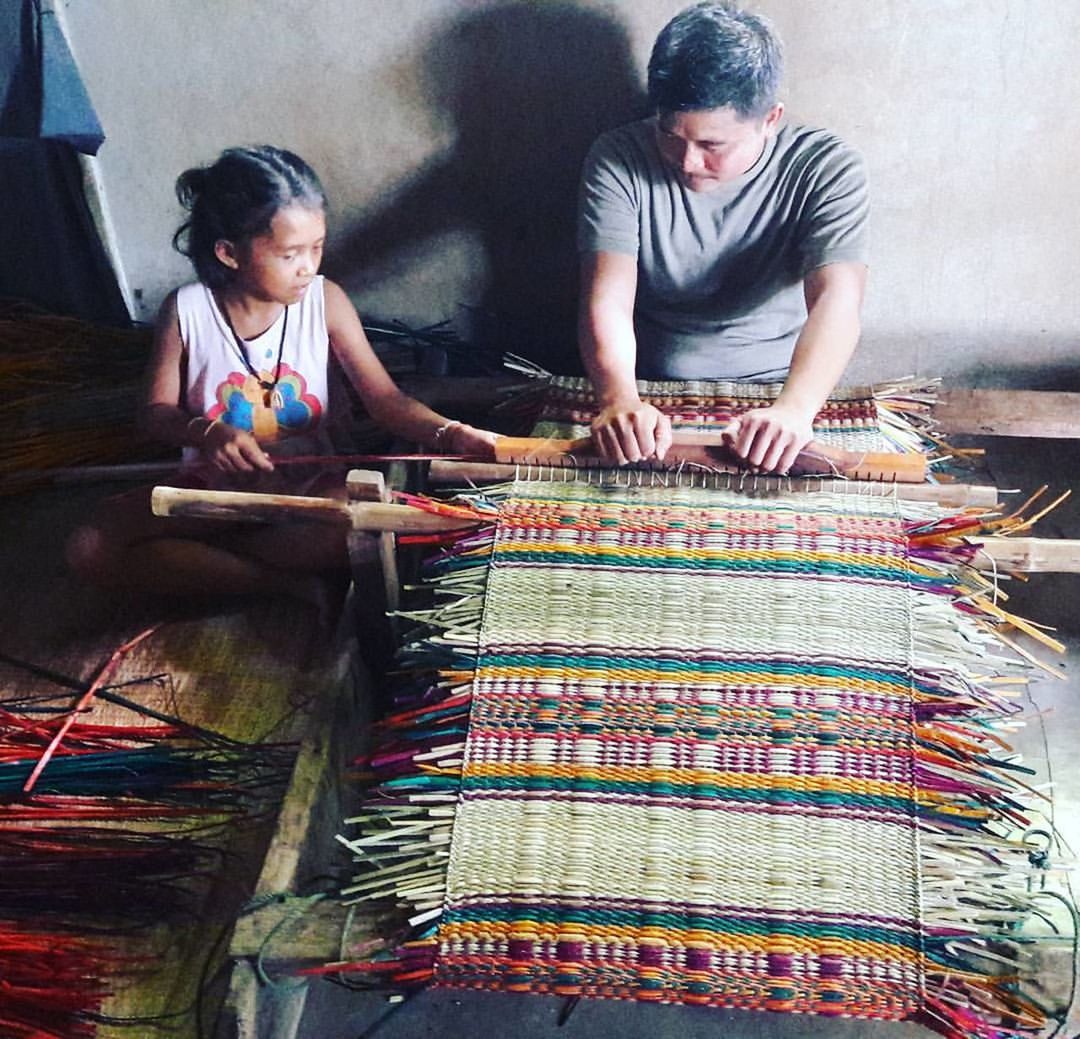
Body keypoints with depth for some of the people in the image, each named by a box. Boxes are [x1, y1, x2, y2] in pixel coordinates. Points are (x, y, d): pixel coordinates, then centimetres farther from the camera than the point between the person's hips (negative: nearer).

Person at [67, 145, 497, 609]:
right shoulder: (187, 310, -12)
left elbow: (384, 397, -10)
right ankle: (281, 583, -20)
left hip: (306, 483, -1)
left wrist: (448, 434, -29)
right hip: (214, 484, 1)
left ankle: (196, 558, -15)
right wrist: (205, 432, -25)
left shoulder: (325, 301, -10)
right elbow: (157, 410, -3)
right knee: (89, 547, -21)